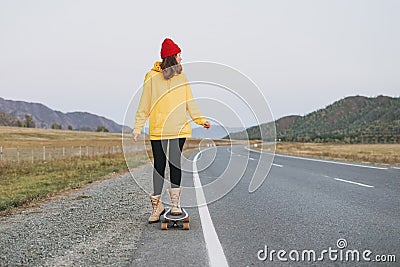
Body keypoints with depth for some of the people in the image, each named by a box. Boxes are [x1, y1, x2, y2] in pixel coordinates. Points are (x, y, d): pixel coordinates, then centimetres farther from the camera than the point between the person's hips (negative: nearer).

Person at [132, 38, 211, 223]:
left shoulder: (181, 76, 10)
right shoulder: (152, 77, -1)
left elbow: (189, 101, 16)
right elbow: (144, 105, 1)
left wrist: (200, 119, 9)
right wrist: (138, 127, -3)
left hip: (180, 128, 3)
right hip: (158, 129, -2)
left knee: (175, 163, 4)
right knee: (159, 165, 1)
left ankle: (175, 202, 12)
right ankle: (157, 204, 10)